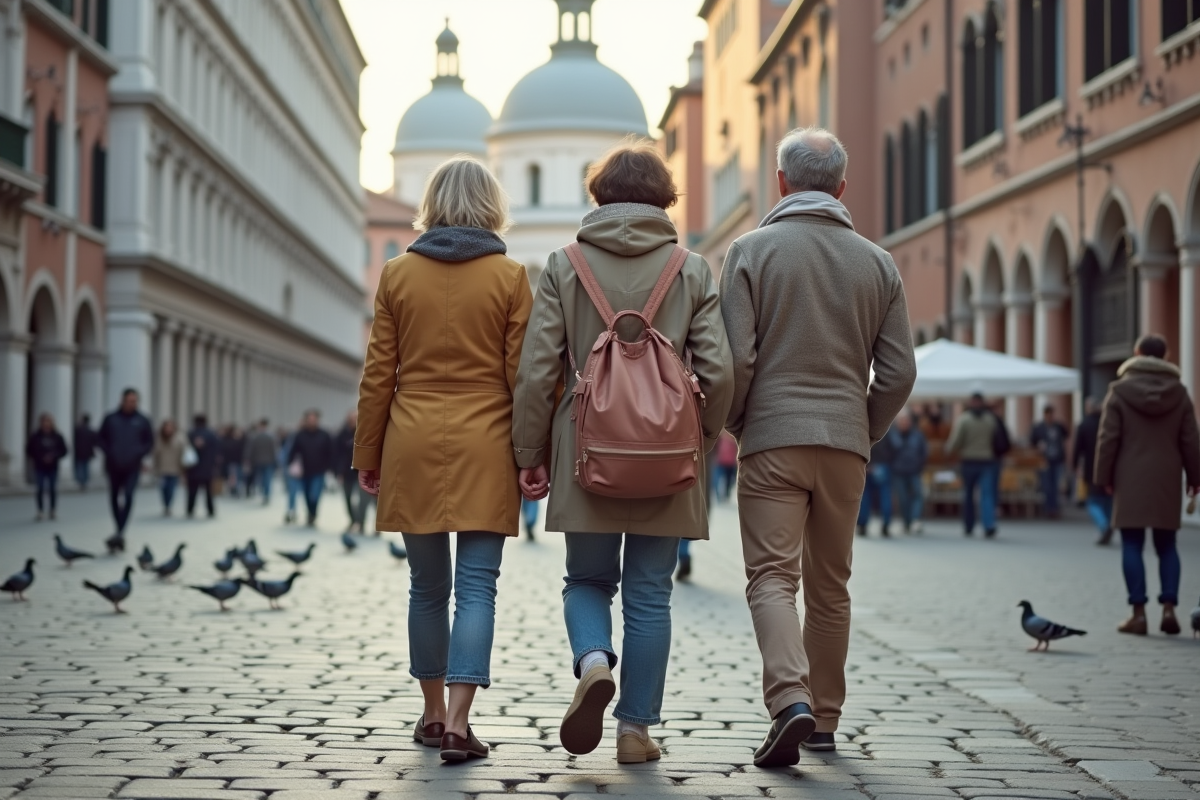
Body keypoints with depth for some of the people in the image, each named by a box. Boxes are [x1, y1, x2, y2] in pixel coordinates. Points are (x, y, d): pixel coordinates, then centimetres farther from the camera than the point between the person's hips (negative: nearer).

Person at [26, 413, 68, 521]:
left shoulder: (57, 437, -1)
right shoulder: (35, 437, -4)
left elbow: (64, 451, 2)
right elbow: (28, 451, 2)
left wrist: (54, 457, -13)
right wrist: (37, 459, -10)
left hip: (53, 468, 1)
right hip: (39, 468, -1)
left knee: (53, 489, 5)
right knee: (40, 489, -2)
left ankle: (53, 511, 14)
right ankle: (41, 511, 3)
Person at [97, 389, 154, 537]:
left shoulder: (142, 421, 3)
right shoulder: (111, 419, 3)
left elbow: (149, 442, 9)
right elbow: (100, 439, 9)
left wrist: (139, 453, -7)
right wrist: (108, 452, -6)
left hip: (132, 467, -2)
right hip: (114, 466, 2)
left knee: (128, 496, -18)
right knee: (114, 498, 10)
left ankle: (121, 530, -23)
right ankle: (119, 527, 25)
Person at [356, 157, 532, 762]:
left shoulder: (398, 274, 3)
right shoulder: (510, 277, -2)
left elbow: (378, 374, 4)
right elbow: (522, 375, -2)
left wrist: (368, 453, 12)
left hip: (414, 445, 2)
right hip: (485, 447, -2)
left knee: (428, 586, 12)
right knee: (476, 587, -1)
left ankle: (433, 713, 21)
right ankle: (457, 723, -9)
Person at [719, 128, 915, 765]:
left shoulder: (752, 250, -2)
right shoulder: (876, 262, 8)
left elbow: (735, 357, -9)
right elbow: (898, 372, 5)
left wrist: (735, 425, 7)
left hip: (773, 438, -3)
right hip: (845, 442, 3)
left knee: (772, 576, -3)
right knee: (830, 585, 13)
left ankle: (791, 698, -23)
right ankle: (824, 718, 20)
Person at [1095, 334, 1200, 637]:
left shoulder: (1120, 390, -3)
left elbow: (1108, 439, -5)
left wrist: (1103, 477, 1)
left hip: (1130, 481, -3)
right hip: (1167, 480, 3)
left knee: (1132, 546, 0)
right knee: (1166, 546, 9)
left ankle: (1138, 613, -3)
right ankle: (1169, 608, 0)